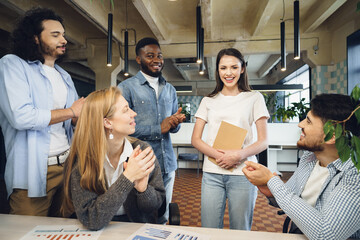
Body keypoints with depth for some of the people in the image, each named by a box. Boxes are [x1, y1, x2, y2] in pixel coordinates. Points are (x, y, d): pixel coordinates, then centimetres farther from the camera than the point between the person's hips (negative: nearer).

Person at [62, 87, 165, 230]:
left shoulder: (142, 150, -10)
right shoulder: (80, 161, -13)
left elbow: (157, 203, -4)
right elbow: (91, 220, -18)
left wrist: (143, 189, -23)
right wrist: (128, 177, -25)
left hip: (138, 230, 2)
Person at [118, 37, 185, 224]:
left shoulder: (170, 89, 15)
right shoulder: (126, 88, -3)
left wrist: (175, 123, -7)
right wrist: (159, 129, -14)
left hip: (167, 164, 5)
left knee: (162, 219, 16)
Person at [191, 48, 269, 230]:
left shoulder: (254, 98, 6)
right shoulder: (208, 101, 12)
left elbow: (263, 141, 2)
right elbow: (195, 139, 6)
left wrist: (239, 155, -16)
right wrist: (218, 155, -12)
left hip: (243, 173, -1)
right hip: (212, 173, 2)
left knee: (240, 231, 10)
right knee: (209, 230, 7)